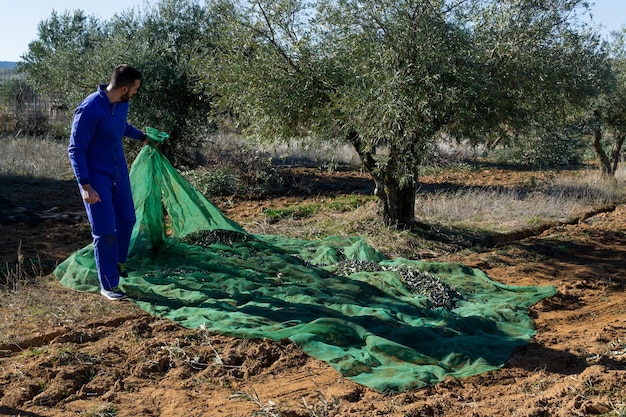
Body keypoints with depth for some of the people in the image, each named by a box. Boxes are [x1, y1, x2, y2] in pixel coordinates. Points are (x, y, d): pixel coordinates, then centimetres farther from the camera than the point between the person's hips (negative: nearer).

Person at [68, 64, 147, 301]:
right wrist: (85, 186, -25)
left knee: (127, 221, 16)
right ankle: (108, 286, 5)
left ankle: (118, 263, 41)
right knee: (104, 231, -6)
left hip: (119, 172, 8)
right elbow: (75, 149, -21)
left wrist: (142, 137, 37)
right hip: (96, 177, -7)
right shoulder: (89, 110, -26)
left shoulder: (122, 104, -2)